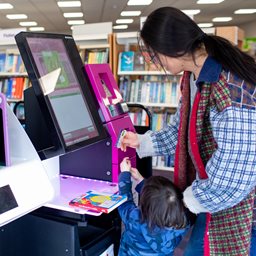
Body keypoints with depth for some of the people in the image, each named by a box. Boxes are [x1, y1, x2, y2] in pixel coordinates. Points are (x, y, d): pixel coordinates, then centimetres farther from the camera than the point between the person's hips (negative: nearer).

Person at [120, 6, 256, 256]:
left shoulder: (233, 92, -33)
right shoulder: (193, 76, -3)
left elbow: (232, 177, -30)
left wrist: (190, 200, -15)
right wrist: (142, 142, 14)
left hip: (235, 209, -8)